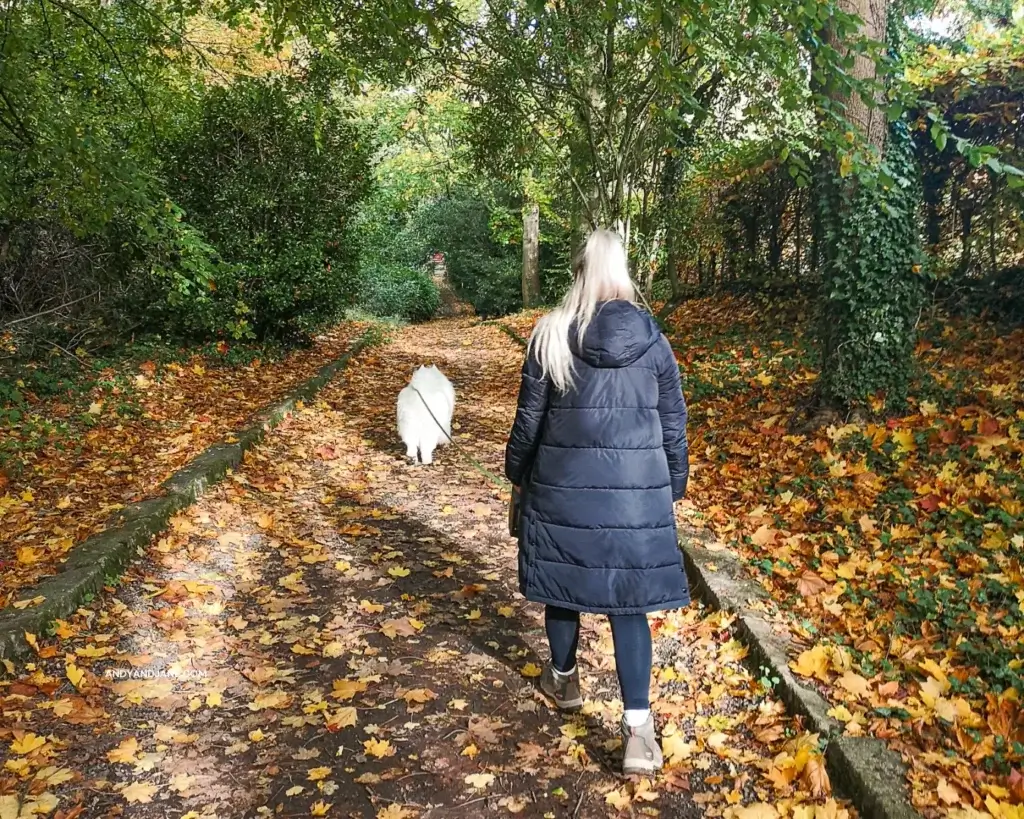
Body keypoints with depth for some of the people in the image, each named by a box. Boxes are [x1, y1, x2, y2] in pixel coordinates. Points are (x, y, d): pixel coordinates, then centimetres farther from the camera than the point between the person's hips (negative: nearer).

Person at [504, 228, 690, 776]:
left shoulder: (551, 335, -5)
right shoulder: (652, 339, -1)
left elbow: (529, 416, 0)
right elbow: (673, 424, 5)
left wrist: (517, 472, 16)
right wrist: (674, 486, 17)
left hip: (563, 487, 0)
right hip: (636, 490, 1)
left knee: (563, 583, 18)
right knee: (628, 599, 4)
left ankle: (563, 680, 40)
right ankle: (638, 728, 1)